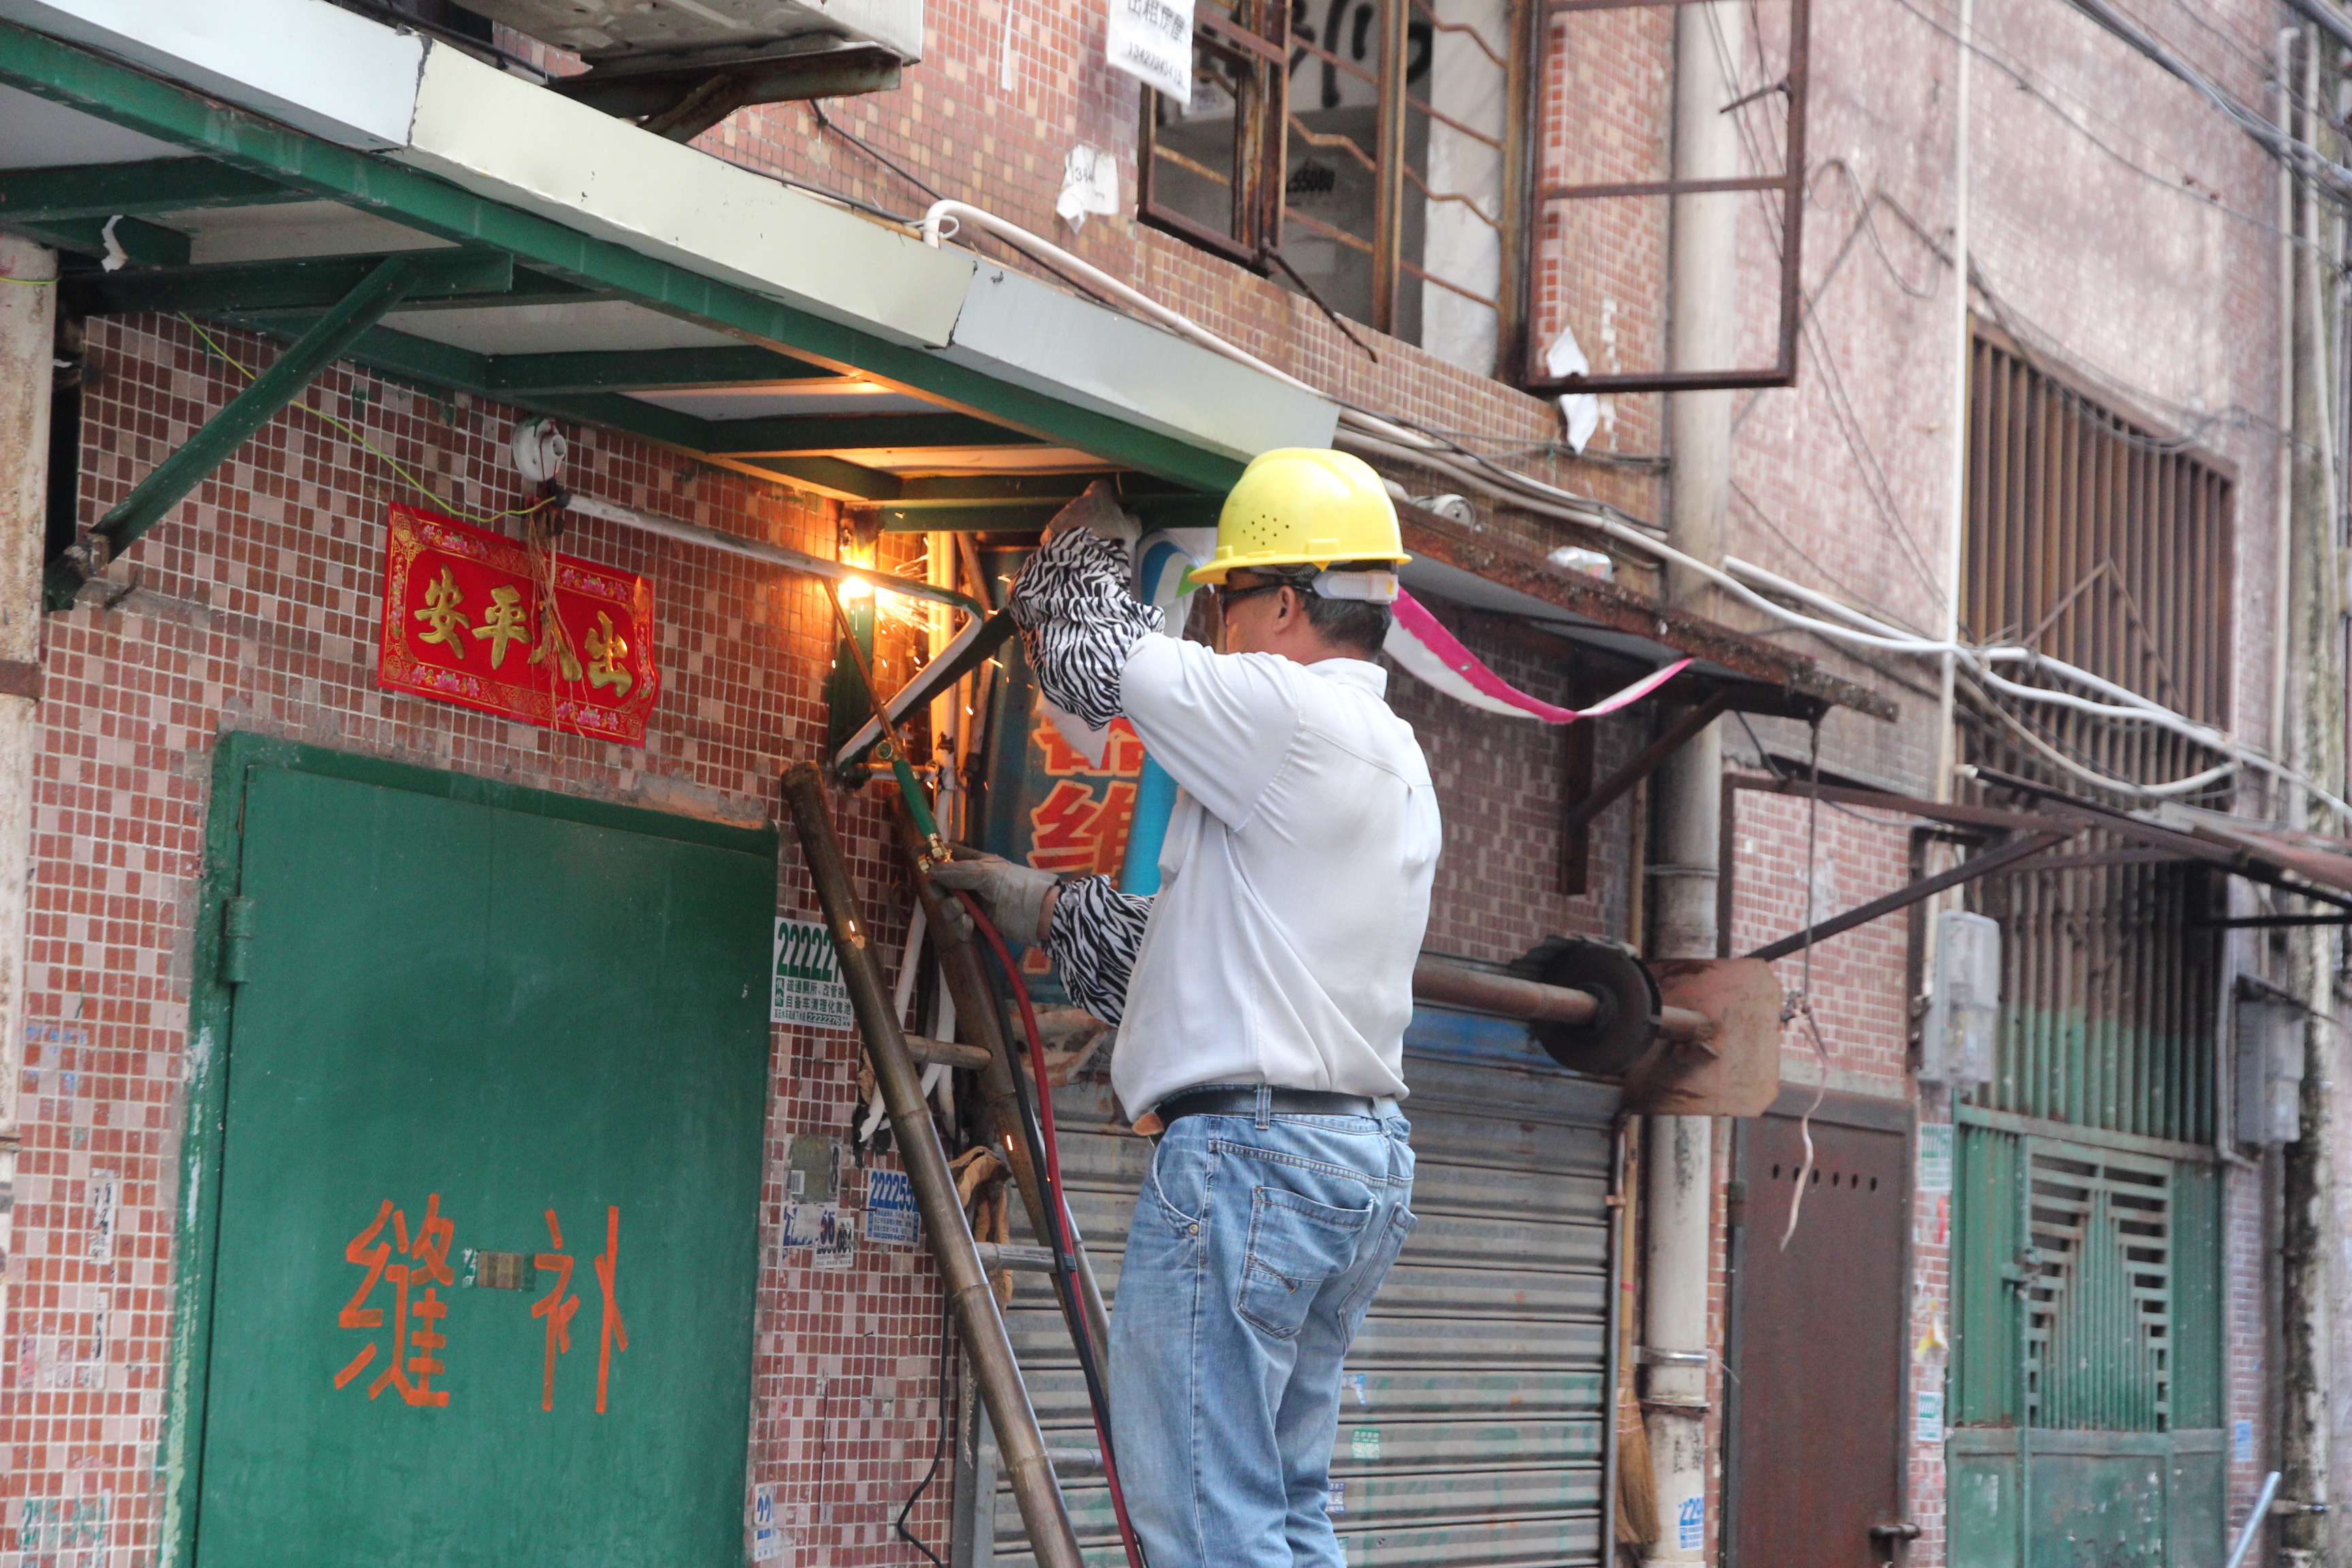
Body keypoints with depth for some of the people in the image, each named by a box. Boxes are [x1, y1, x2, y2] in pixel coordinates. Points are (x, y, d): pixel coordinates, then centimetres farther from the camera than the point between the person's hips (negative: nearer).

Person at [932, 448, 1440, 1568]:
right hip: (1364, 1153, 10)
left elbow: (1093, 655, -4)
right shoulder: (1392, 762, 18)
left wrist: (1083, 542, 18)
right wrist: (1045, 906, 28)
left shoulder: (1293, 715, -12)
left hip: (1250, 1152, -10)